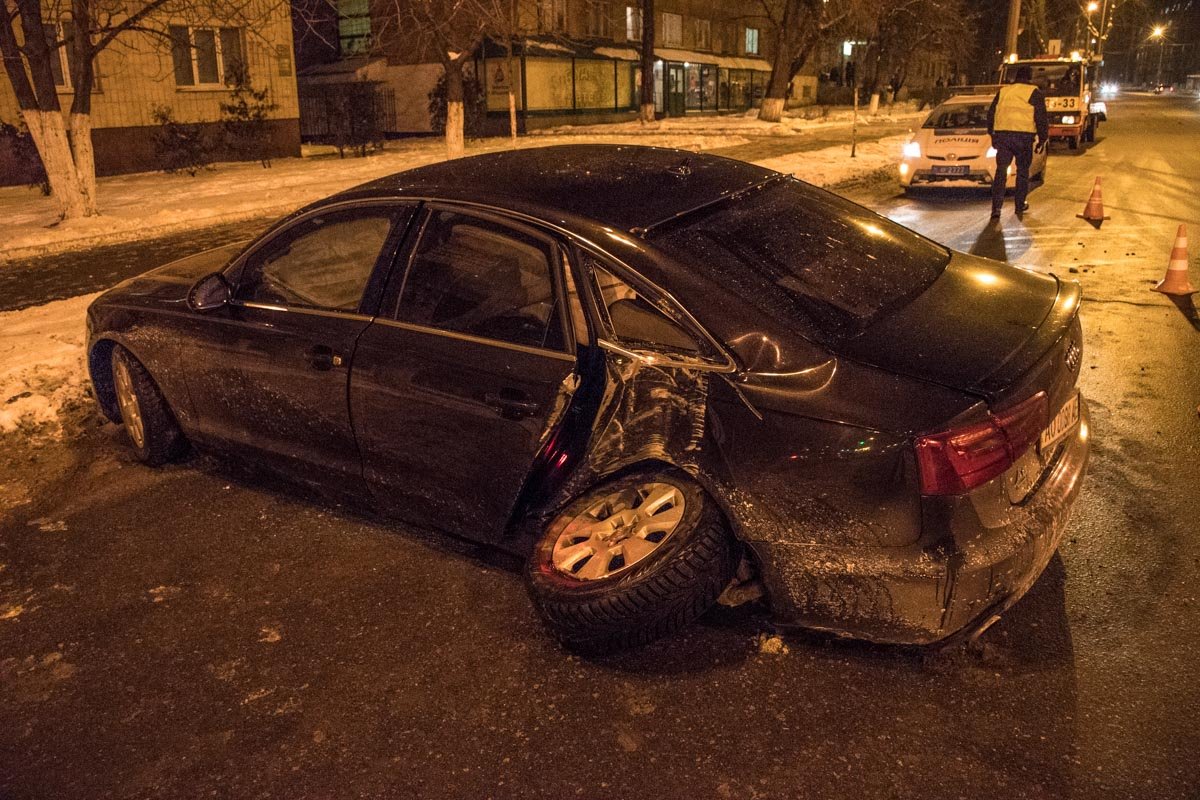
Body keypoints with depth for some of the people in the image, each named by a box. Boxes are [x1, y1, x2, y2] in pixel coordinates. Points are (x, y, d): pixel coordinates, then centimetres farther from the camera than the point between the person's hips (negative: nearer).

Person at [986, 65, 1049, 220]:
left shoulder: (1003, 90, 14)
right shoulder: (1034, 92, 4)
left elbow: (991, 113, 18)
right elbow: (1042, 118, 0)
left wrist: (992, 134, 25)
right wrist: (1043, 139, 8)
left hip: (1002, 135, 2)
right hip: (1024, 137, -2)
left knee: (1000, 171, 0)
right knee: (1022, 171, 12)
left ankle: (996, 207, -12)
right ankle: (1020, 205, 18)